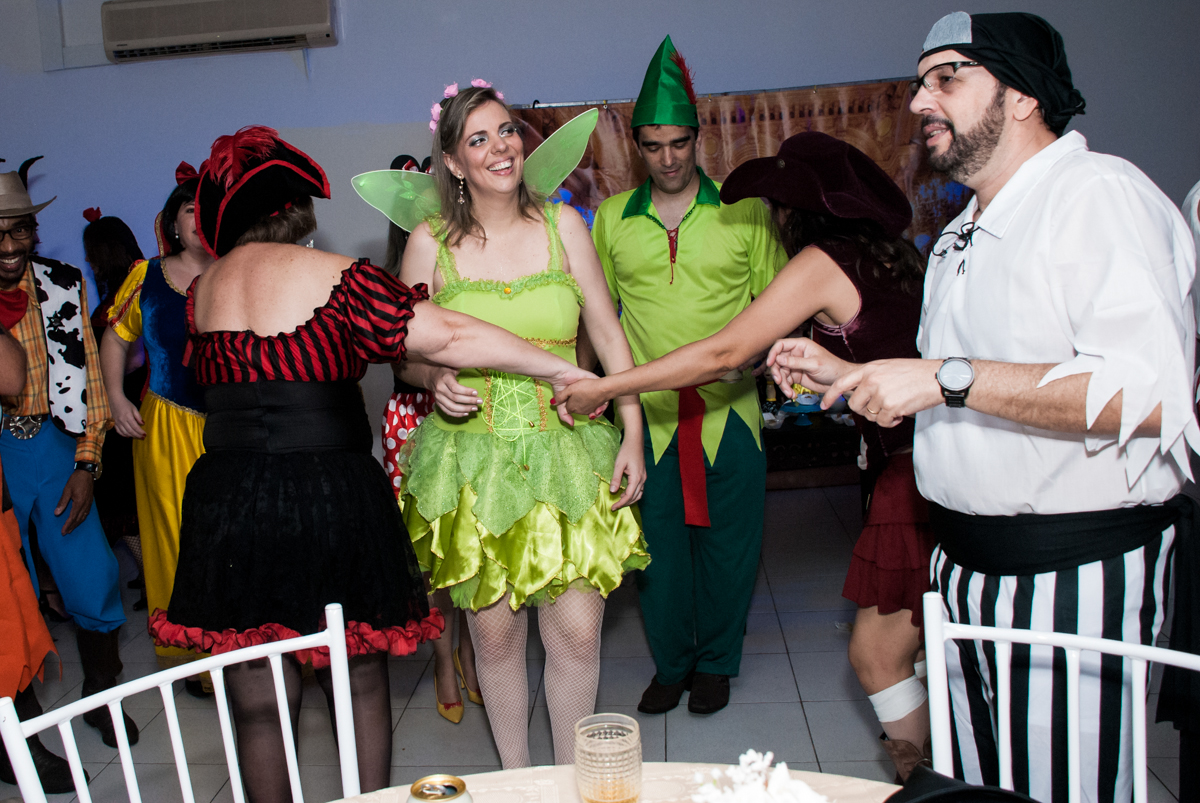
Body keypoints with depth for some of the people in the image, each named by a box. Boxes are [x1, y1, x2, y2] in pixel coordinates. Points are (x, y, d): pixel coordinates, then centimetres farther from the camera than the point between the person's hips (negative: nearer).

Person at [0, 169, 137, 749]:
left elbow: (87, 375, 5)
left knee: (93, 585, 5)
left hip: (53, 446, 2)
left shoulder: (64, 284, 2)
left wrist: (86, 464, 1)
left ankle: (102, 697, 30)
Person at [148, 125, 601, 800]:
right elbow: (444, 335, -15)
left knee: (258, 702, 14)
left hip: (226, 507, 4)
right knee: (359, 682, 14)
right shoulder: (332, 277, -9)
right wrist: (562, 370, -10)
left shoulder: (203, 289, 9)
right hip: (331, 502, -4)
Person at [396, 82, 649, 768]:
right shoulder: (430, 243, 0)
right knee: (495, 633, 8)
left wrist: (633, 439, -1)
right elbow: (407, 354, 9)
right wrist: (438, 380, -14)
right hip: (473, 462, 0)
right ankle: (516, 777, 31)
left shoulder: (562, 224, 3)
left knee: (578, 632, -1)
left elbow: (610, 336, 5)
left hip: (565, 456, 1)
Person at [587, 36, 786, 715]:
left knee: (727, 540, 7)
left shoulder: (745, 213, 3)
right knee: (657, 544, 7)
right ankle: (670, 664, 28)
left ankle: (716, 663, 28)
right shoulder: (611, 219, 7)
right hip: (645, 411, 1)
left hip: (728, 407, -1)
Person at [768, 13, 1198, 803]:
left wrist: (947, 378, -26)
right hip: (964, 562, 9)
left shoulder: (1100, 194, -13)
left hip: (1073, 574, -8)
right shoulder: (963, 235, 17)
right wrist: (847, 376, 15)